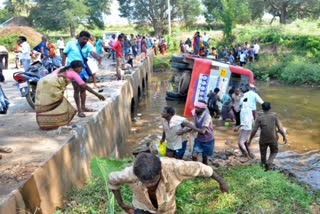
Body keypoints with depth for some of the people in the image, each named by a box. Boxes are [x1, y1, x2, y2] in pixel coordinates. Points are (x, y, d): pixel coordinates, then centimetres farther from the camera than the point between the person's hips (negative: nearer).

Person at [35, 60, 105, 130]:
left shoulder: (62, 69, 28)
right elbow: (85, 86, 5)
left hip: (42, 82, 7)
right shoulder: (74, 74, 8)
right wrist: (97, 94, 8)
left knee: (44, 106, 14)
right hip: (51, 85, -7)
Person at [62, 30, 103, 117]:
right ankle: (79, 110, 4)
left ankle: (83, 107, 31)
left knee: (83, 89, 16)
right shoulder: (71, 44, -7)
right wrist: (63, 67, -8)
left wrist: (97, 57, -46)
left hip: (83, 69, 4)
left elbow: (92, 52, -24)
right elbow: (64, 55, -1)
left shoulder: (88, 45, -3)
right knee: (77, 90, -3)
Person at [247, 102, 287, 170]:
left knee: (263, 153, 19)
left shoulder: (259, 117, -9)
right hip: (273, 139, 0)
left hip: (263, 139, 0)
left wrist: (250, 140, -1)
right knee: (274, 152, 23)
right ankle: (269, 162, 0)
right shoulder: (274, 115, -8)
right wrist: (284, 136, 5)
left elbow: (254, 130, -11)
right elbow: (280, 128, -9)